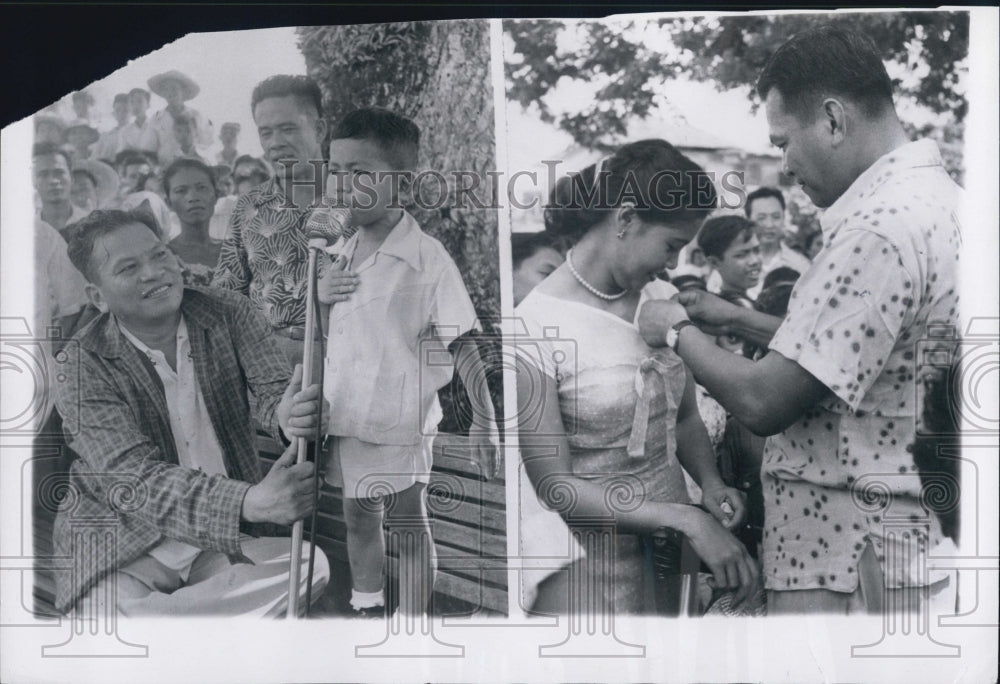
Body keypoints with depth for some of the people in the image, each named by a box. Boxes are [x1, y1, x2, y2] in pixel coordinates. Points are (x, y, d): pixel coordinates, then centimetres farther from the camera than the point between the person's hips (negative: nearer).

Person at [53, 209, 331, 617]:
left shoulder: (228, 314, -1)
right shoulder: (82, 367, -12)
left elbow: (273, 388, -9)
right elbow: (136, 479, -23)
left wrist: (287, 415, -38)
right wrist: (250, 502, -40)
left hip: (223, 536, 4)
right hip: (121, 547, -4)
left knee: (311, 567, -20)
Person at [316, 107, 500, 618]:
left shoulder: (426, 259, -16)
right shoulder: (342, 254, 5)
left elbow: (463, 346, -14)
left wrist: (484, 421, -16)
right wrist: (320, 296, -5)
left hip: (399, 422, -7)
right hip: (346, 418, 7)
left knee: (407, 526, 7)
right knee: (357, 518, 22)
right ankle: (365, 605, 44)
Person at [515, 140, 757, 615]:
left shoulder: (662, 301, 1)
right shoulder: (534, 327, -17)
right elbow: (555, 485, -17)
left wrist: (710, 483, -8)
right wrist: (686, 520, -22)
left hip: (674, 553, 6)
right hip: (596, 562, -5)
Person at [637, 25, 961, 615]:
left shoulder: (880, 229, -24)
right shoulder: (936, 196, 10)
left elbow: (763, 402, -23)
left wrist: (680, 333, -5)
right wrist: (737, 320, 14)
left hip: (847, 565, -10)